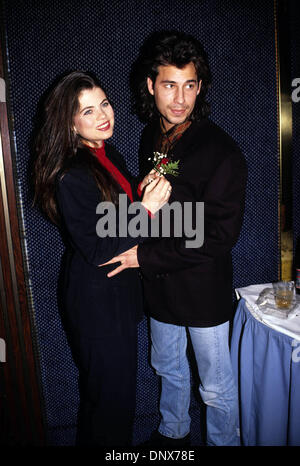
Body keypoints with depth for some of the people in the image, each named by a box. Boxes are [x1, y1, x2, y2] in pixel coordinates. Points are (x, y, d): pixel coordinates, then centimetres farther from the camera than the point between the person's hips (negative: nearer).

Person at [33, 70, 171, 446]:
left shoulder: (110, 155, 3)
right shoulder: (71, 177, -25)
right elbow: (99, 251, -25)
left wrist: (142, 188, -4)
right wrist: (147, 207, -23)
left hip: (120, 293, 9)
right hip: (97, 304, -9)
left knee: (119, 388, 28)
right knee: (110, 396, 12)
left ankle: (118, 441, 53)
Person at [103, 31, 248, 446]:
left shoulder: (221, 151, -19)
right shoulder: (151, 138, 3)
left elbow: (220, 235, -23)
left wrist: (145, 255, -21)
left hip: (204, 288, -7)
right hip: (160, 284, 7)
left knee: (216, 386, 13)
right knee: (168, 366, 27)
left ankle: (224, 441, 42)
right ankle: (174, 432, 53)